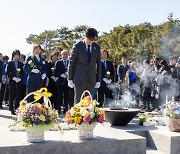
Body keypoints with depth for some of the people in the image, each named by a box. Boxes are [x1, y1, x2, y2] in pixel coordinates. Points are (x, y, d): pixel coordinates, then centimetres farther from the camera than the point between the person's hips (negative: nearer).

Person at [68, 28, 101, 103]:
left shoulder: (97, 47, 6)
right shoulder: (77, 46, -3)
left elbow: (99, 64, 11)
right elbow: (71, 62, 0)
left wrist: (98, 80, 7)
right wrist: (70, 79, -3)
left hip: (91, 79, 3)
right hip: (79, 78, -3)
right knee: (78, 100, 1)